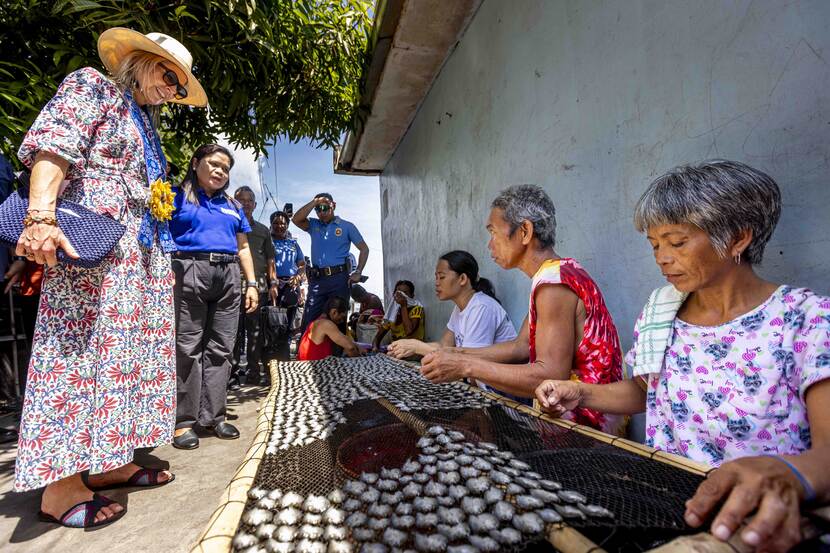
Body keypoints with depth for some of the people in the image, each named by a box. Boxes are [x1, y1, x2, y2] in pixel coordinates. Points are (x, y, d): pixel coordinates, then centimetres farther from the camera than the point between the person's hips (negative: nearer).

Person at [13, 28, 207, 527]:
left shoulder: (145, 125, 26)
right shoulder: (93, 86, 5)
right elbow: (51, 147, -11)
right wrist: (42, 217, -25)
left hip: (142, 256, 9)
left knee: (129, 348, 6)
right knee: (81, 348, -9)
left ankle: (107, 459, 14)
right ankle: (60, 484, -1)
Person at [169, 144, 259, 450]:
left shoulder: (232, 205, 23)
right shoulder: (178, 196, 9)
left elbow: (243, 247, 22)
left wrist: (252, 283, 12)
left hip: (228, 276, 5)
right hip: (190, 272, -4)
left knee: (221, 348, 4)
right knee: (187, 347, -3)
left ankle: (213, 416, 13)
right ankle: (184, 420, 7)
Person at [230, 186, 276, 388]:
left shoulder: (263, 230, 20)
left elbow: (270, 259, 20)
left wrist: (273, 282, 11)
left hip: (259, 285, 3)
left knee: (256, 330, 6)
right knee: (235, 330, -3)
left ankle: (254, 369, 15)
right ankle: (232, 373, 3)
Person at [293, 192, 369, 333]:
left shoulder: (346, 226, 9)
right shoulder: (313, 225, 15)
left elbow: (364, 249, 8)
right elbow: (296, 219, -4)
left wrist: (358, 272, -3)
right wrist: (315, 202, -4)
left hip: (339, 278, -2)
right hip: (317, 279, 2)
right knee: (308, 321, -1)